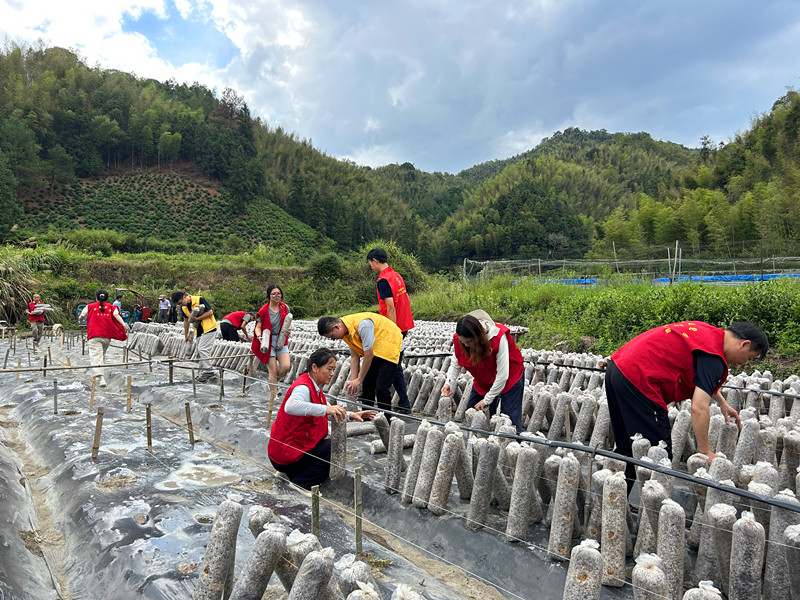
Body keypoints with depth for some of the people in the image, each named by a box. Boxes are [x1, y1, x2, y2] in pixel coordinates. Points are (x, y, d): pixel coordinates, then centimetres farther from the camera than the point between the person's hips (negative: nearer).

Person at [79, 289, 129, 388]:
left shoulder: (89, 307, 12)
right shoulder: (112, 307, 12)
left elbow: (81, 318, 22)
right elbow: (117, 315, -7)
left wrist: (81, 321, 45)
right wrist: (124, 325, -19)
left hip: (94, 336, -3)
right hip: (107, 336, 3)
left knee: (95, 356, -11)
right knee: (102, 354, 20)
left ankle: (100, 378, -29)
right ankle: (100, 376, 27)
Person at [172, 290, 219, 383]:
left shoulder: (199, 300, -17)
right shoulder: (183, 307, 5)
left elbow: (210, 312, -17)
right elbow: (186, 320, 18)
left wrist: (197, 318, -21)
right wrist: (186, 335, 20)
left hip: (209, 328, -8)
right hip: (198, 330, 8)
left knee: (203, 349, -16)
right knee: (200, 352, 8)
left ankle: (208, 373, -14)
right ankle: (203, 372, 16)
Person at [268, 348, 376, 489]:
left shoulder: (314, 387, 9)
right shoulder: (303, 387, -22)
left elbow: (329, 412, 20)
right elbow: (290, 406, -45)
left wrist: (350, 415, 6)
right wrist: (325, 409, -48)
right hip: (285, 454, -10)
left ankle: (295, 473, 13)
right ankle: (300, 483, -9)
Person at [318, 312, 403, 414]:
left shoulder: (362, 325, -32)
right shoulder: (346, 331, -4)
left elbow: (369, 355, -27)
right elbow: (355, 357, 1)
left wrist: (359, 380, -18)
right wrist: (353, 381, -6)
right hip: (374, 350, 9)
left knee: (381, 388, -14)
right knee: (367, 384, 7)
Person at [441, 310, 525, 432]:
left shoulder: (498, 338, -36)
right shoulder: (459, 339, -22)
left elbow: (502, 375, -30)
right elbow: (456, 364, -5)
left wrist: (487, 400, -23)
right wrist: (448, 383, -24)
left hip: (509, 377, -5)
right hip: (483, 381, 5)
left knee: (511, 420, -9)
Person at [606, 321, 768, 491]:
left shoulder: (706, 330, 18)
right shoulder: (713, 357, -10)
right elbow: (699, 408, -16)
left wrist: (722, 403, 39)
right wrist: (705, 452, -6)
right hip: (638, 379, -10)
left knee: (627, 449, 20)